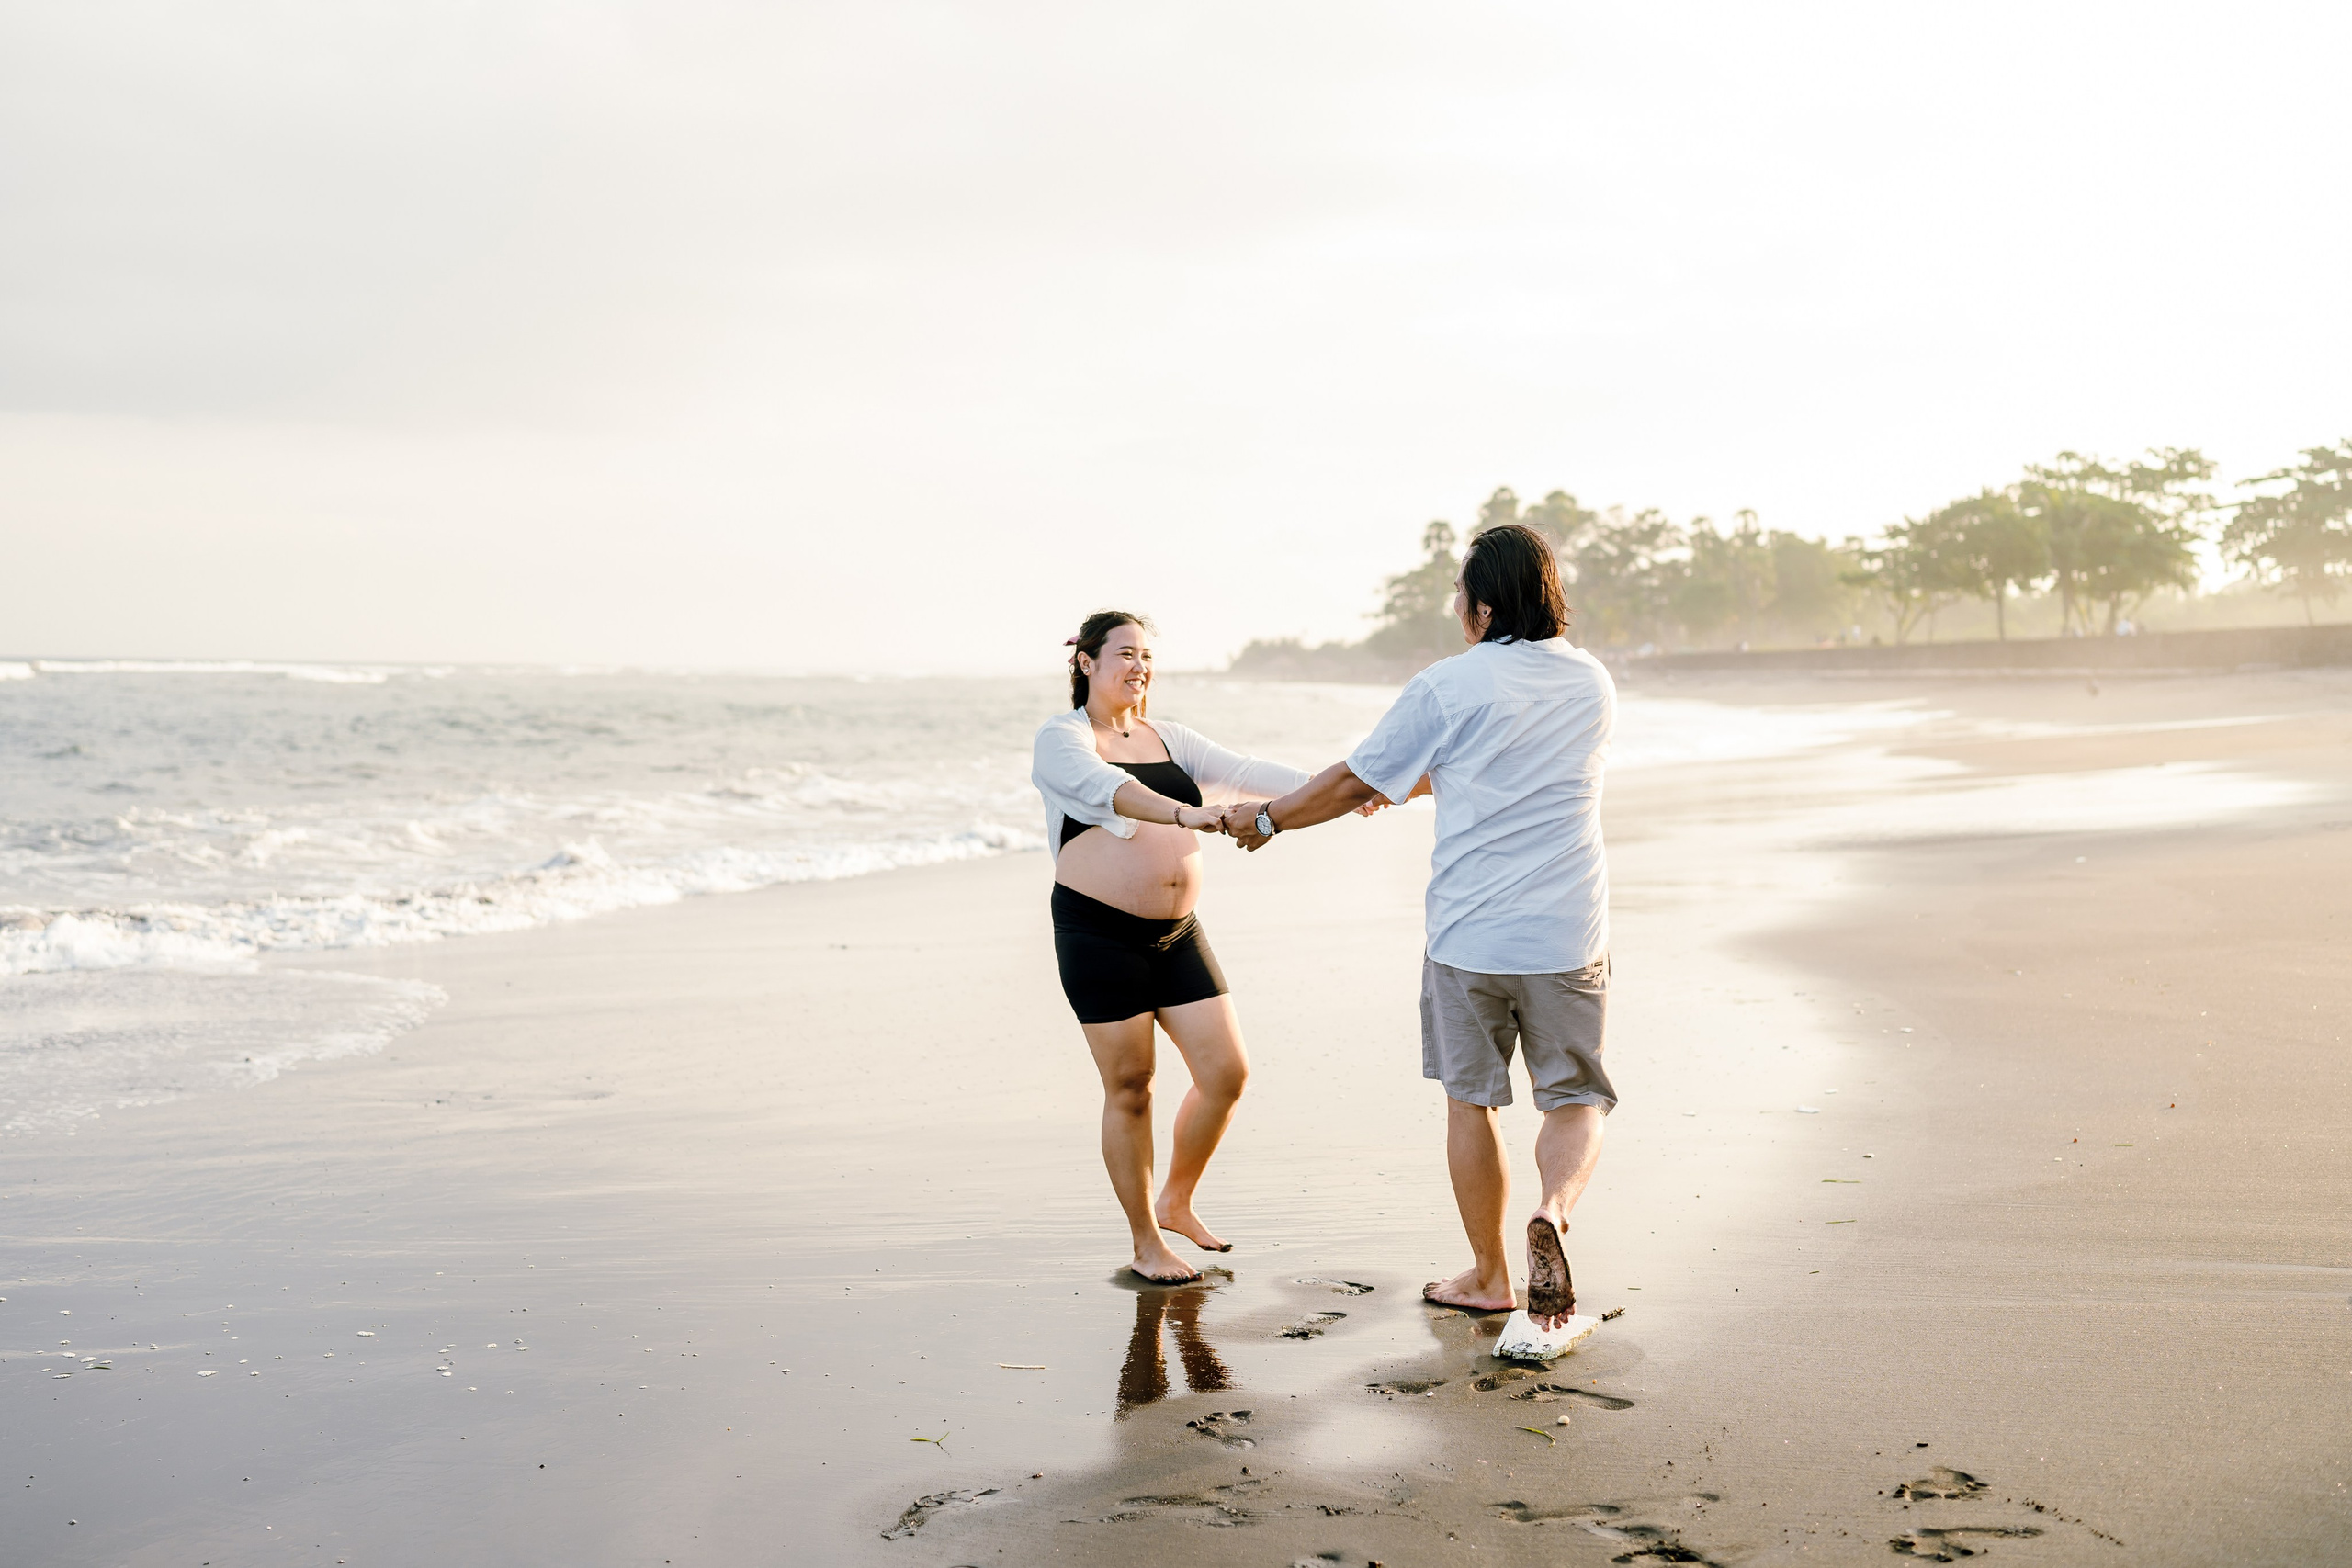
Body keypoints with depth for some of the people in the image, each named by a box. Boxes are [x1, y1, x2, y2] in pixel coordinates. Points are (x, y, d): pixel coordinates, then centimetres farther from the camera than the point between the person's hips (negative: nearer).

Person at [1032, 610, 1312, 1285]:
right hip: (1100, 932, -6)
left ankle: (1176, 1202, 25)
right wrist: (1183, 813, -45)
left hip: (1176, 934, 6)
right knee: (1130, 1089, 0)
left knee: (1226, 1072, 2)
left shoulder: (1167, 739, 13)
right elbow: (1107, 788, -27)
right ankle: (1146, 1244, 15)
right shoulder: (1062, 738, -6)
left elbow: (1243, 771, 2)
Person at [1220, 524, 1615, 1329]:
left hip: (1468, 931, -2)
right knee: (1574, 1098, 12)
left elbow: (1356, 783, 0)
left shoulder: (1447, 687, -7)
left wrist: (1267, 817, 16)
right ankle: (1552, 1213, -17)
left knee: (1470, 1100, 13)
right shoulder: (1593, 683, 8)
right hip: (1567, 932, 2)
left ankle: (1488, 1276, 23)